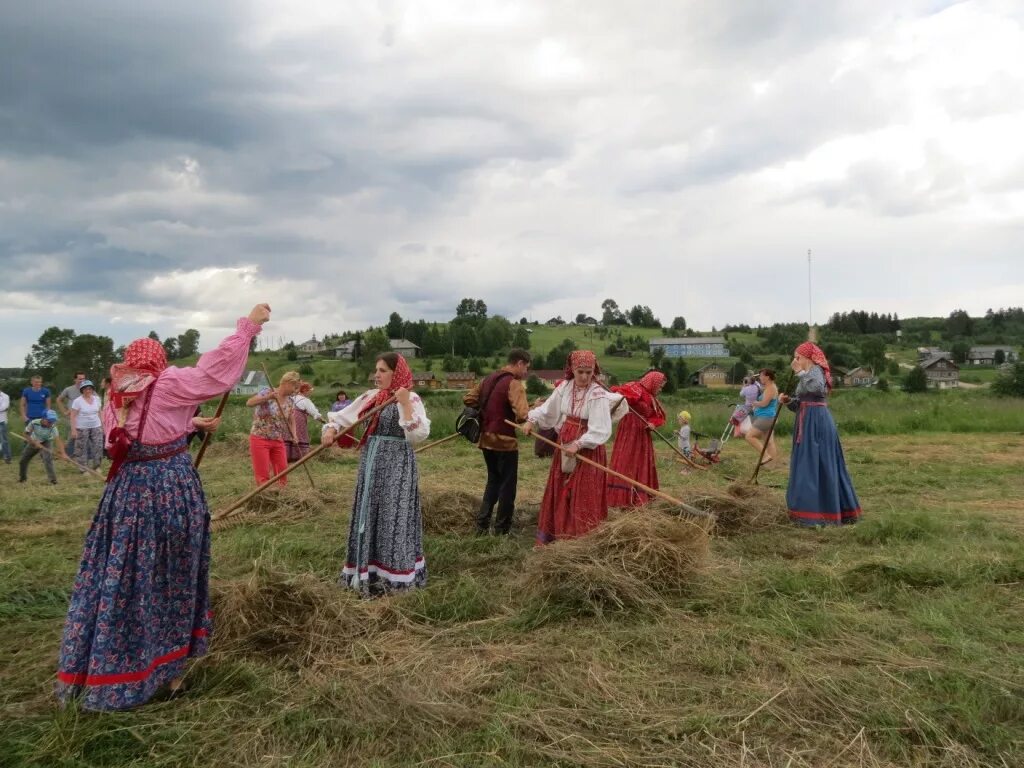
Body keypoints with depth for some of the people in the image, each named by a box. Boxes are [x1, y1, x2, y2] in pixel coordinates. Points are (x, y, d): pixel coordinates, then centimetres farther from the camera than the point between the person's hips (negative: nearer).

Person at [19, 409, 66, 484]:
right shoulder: (34, 423, -30)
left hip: (46, 442, -3)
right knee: (23, 460, 12)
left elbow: (58, 439, -43)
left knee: (47, 458, -27)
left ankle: (53, 479, -18)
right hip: (34, 442, 3)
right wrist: (35, 443, -28)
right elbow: (26, 434, -15)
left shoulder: (52, 427, -33)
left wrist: (63, 453, -55)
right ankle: (22, 477, 39)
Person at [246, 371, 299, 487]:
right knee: (263, 477, -5)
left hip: (278, 441, 6)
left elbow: (291, 421, 14)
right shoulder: (267, 392, -12)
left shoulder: (289, 401, 7)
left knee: (283, 474, 5)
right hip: (260, 439, -6)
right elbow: (249, 403, -26)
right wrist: (267, 397, -40)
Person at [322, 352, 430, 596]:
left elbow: (418, 435, -20)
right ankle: (368, 570, 23)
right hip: (371, 461, 6)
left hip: (397, 463, -6)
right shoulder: (370, 396, 8)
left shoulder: (411, 399, -8)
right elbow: (343, 415, 11)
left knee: (393, 516, -2)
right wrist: (331, 428, -8)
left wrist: (405, 405, -25)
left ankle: (393, 575, 9)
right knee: (368, 514, 10)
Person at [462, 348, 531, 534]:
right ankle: (502, 529, 13)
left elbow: (468, 399, 12)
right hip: (505, 441, -8)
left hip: (486, 439, 8)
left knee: (493, 480, 21)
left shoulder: (488, 379, 9)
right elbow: (522, 415, -26)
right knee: (507, 484, 6)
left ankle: (482, 524, 19)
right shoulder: (514, 383, -16)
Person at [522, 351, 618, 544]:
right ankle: (549, 536, 25)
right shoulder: (564, 387, -2)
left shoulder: (598, 395, -18)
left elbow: (600, 430, -24)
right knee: (558, 491, 14)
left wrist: (578, 444, -30)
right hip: (564, 446, 6)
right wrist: (532, 420, -5)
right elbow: (548, 409, 9)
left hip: (587, 449, -5)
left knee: (584, 496, 0)